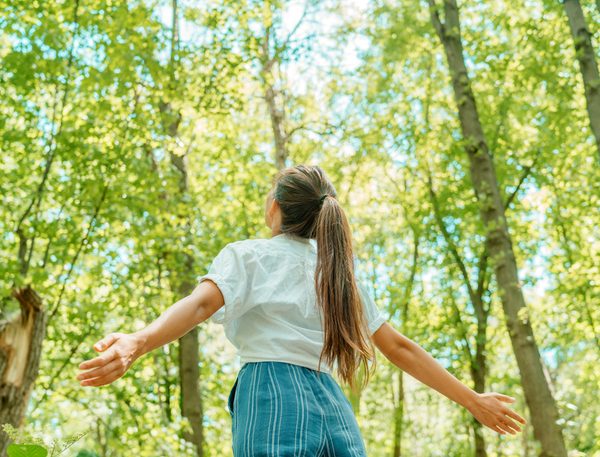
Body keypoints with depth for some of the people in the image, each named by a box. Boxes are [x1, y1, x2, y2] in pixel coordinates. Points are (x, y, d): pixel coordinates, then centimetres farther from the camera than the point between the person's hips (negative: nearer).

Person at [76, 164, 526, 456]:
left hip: (273, 401, -5)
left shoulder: (248, 255, 8)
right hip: (334, 409, 5)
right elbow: (400, 347, 20)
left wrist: (136, 343, -30)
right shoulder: (340, 270, 22)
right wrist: (473, 400, 28)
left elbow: (202, 302, -14)